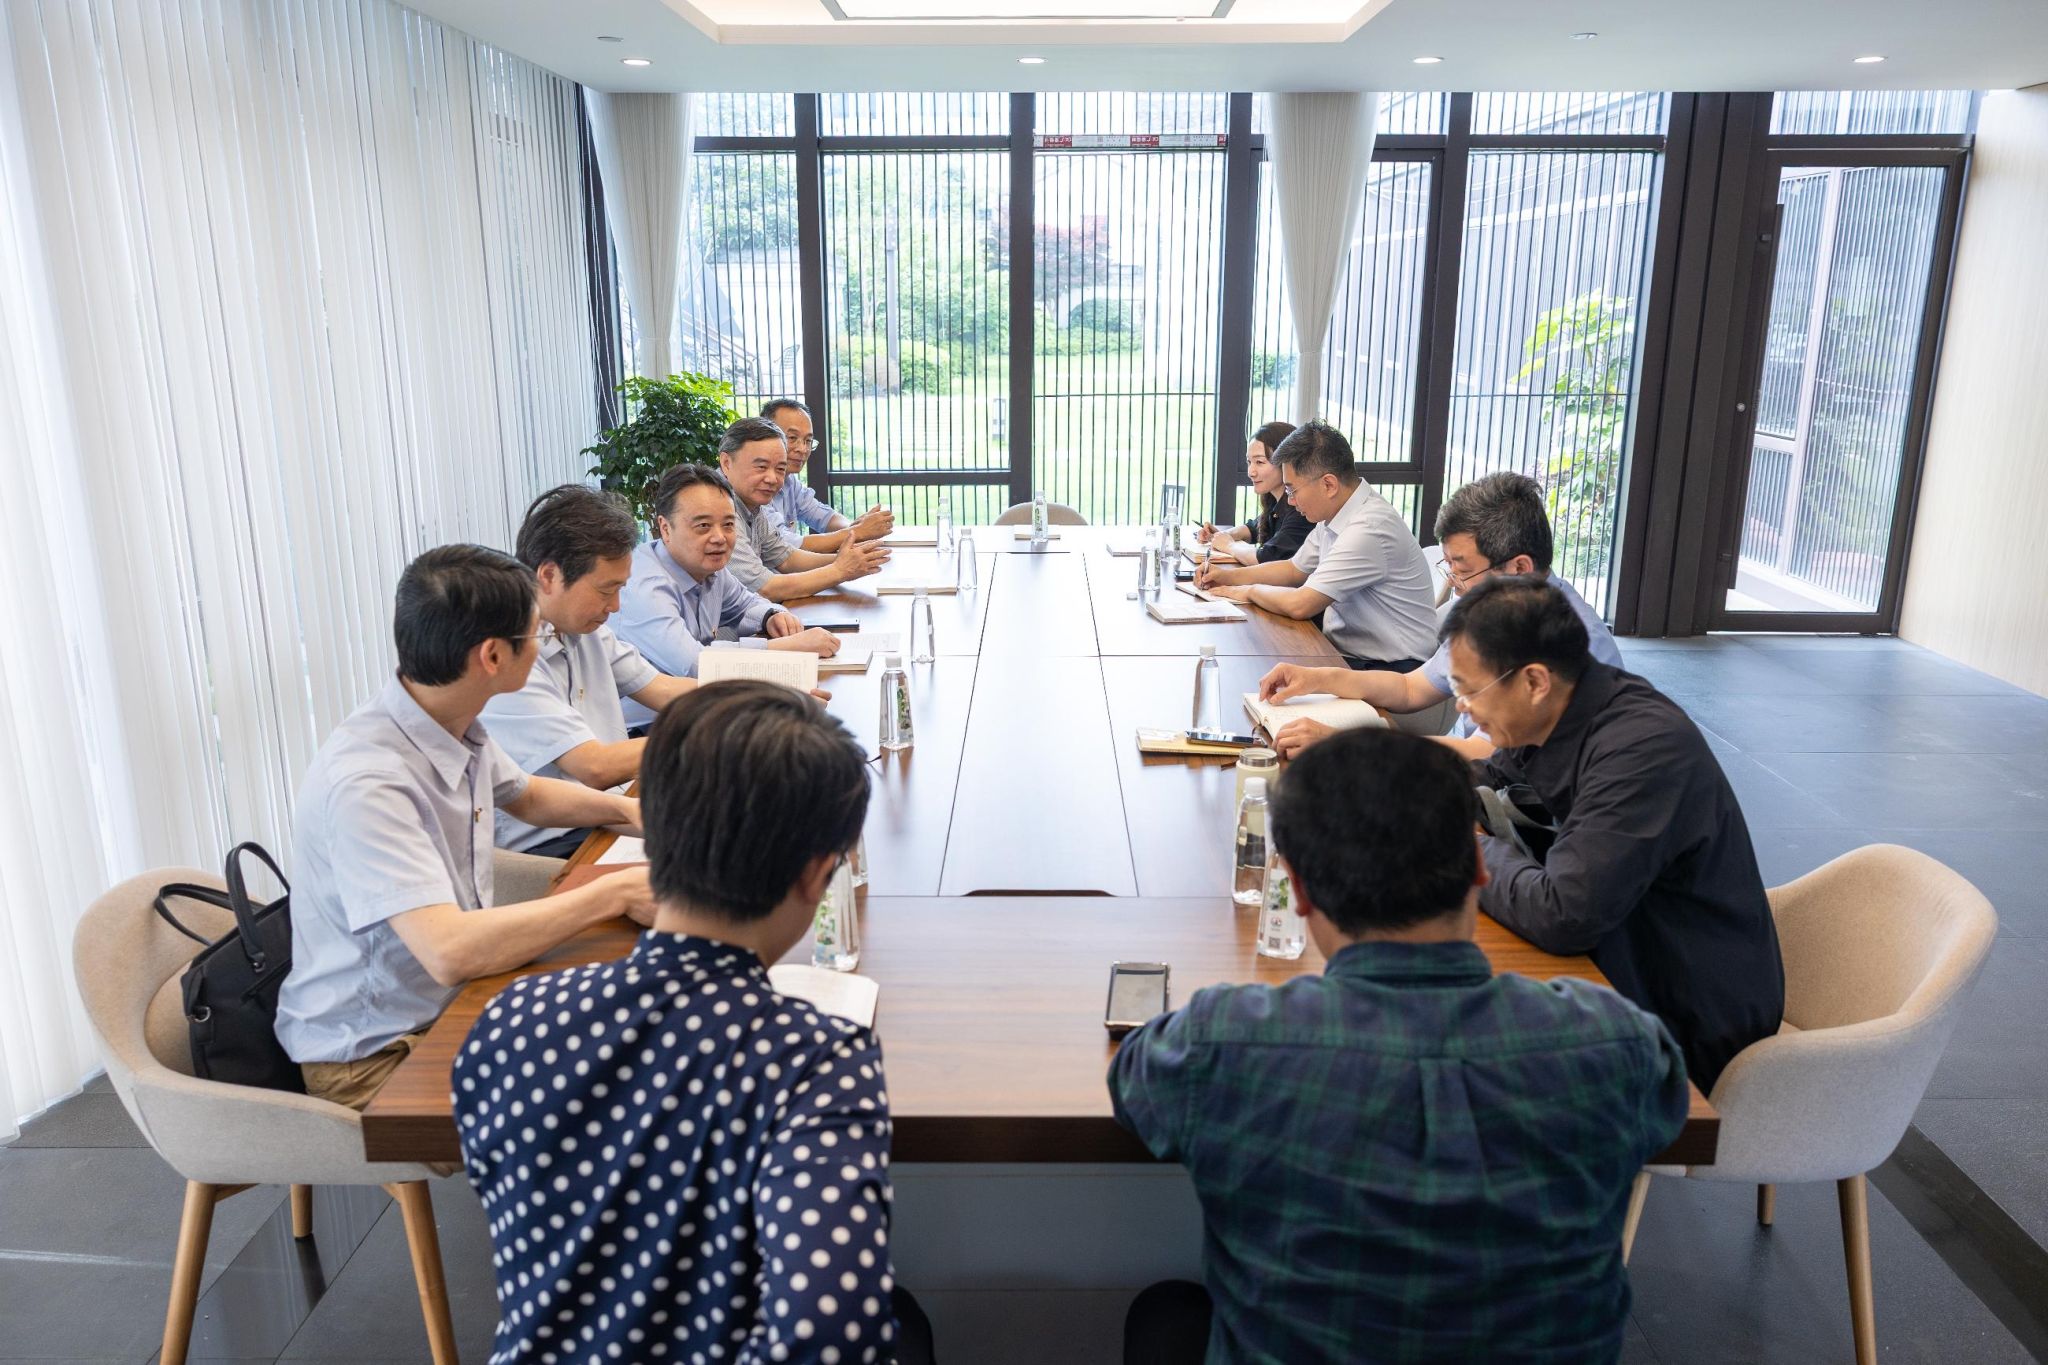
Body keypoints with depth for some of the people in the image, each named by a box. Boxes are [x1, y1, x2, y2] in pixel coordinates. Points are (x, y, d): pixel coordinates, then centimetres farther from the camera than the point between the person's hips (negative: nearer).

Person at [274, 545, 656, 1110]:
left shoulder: (460, 729, -1)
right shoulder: (364, 783, -28)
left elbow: (527, 796, 21)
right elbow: (449, 952, -36)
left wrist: (627, 808, 2)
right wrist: (612, 894, -29)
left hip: (455, 1003, 8)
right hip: (374, 1058, -8)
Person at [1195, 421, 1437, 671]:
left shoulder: (1370, 529, -23)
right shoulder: (1333, 516, 6)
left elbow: (1300, 605, -23)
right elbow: (1294, 569, 23)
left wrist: (1249, 591, -4)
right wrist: (1229, 576, 12)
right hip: (1345, 654, 8)